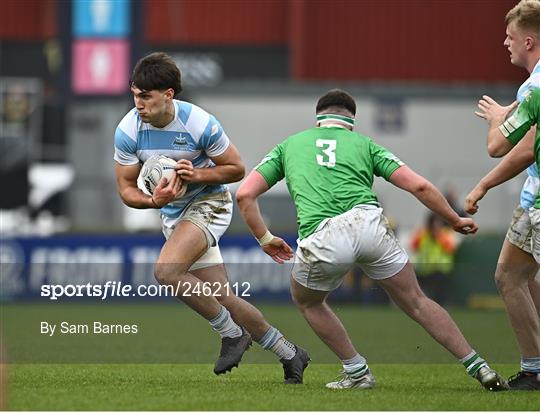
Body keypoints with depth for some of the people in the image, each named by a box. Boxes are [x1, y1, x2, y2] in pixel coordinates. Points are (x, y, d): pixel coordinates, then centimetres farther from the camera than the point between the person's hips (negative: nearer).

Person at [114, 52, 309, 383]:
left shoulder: (200, 123, -22)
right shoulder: (128, 131, -13)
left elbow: (237, 169, -9)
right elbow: (126, 188, -5)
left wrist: (197, 175, -25)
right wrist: (154, 200, -26)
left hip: (208, 203, -5)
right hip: (173, 214, 5)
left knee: (166, 270, -29)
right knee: (223, 298, 4)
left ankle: (232, 334, -11)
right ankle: (289, 354, 19)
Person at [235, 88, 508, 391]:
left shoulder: (289, 145, 27)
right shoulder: (363, 143, 24)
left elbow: (245, 194, 18)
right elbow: (419, 186, 15)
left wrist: (265, 238, 29)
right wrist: (455, 220, 28)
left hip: (322, 239, -1)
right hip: (368, 222, 1)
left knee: (307, 301, 30)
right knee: (416, 302, 15)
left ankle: (358, 372, 28)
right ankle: (480, 368, 11)